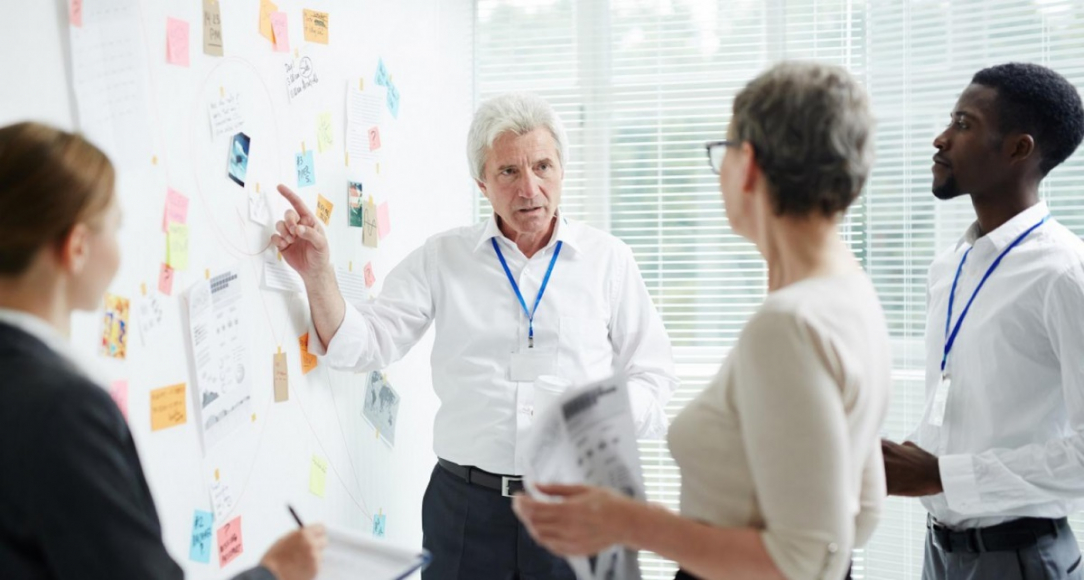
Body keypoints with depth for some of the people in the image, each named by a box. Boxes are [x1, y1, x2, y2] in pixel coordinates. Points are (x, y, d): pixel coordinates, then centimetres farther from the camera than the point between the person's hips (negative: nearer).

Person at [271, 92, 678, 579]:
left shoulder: (607, 259, 4)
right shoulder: (441, 258, 5)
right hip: (464, 503, 0)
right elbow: (364, 346, 0)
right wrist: (318, 274, -16)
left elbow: (651, 376, 7)